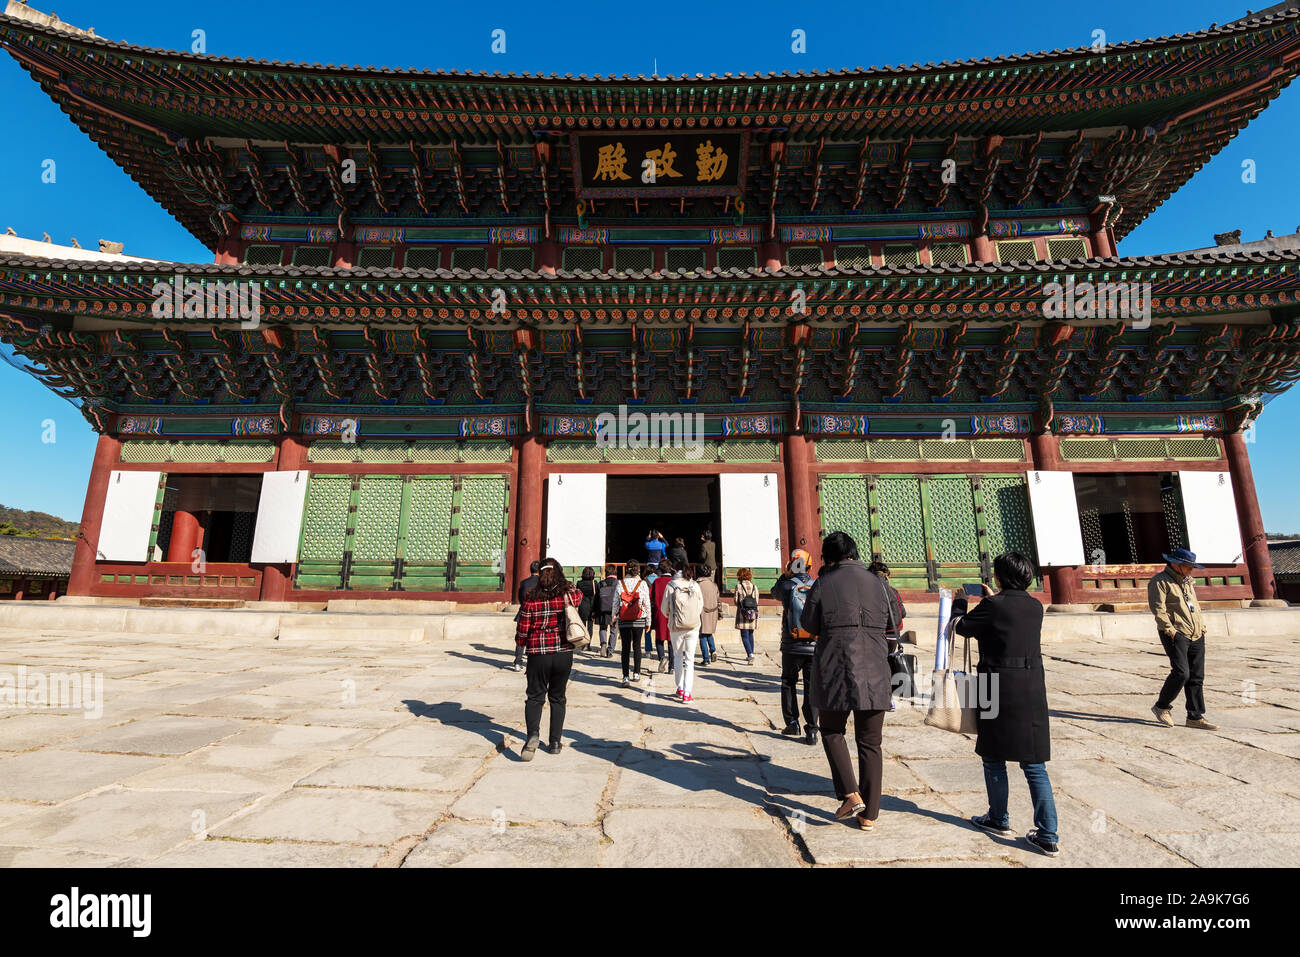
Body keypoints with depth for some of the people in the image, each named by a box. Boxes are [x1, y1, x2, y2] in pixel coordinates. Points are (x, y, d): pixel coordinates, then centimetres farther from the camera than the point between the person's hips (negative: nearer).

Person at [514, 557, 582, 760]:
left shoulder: (531, 598, -9)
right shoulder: (569, 594, -4)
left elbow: (522, 631, -4)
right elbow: (579, 596, 23)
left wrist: (520, 642, 17)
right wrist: (567, 586, 31)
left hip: (538, 654, -2)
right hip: (564, 654, 2)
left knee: (535, 696, 9)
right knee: (557, 697, 16)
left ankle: (533, 734, -14)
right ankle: (555, 742, 20)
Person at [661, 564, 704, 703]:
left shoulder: (670, 586, -5)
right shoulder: (695, 585, -1)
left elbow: (664, 609, 0)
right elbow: (701, 606, 6)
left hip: (676, 627, -1)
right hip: (693, 626, 1)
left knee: (678, 656, 18)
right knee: (690, 659, 4)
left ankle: (680, 688, 24)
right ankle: (687, 694, 1)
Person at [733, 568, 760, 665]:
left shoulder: (738, 586, -5)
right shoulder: (754, 586, 4)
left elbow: (735, 601, -5)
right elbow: (757, 602, 6)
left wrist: (733, 595, 15)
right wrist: (757, 617, 15)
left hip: (742, 614, -4)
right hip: (753, 614, 4)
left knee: (744, 636, -1)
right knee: (750, 634, 18)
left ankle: (750, 654, -18)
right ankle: (750, 655, 25)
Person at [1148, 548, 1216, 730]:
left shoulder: (1188, 581, 20)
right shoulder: (1160, 582, -8)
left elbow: (1196, 606, 26)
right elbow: (1158, 609, -15)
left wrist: (1202, 628, 15)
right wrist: (1170, 630, -18)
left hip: (1196, 636, 8)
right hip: (1176, 635, -8)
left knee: (1197, 677, 6)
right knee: (1181, 673, -15)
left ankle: (1195, 717, 13)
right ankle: (1161, 707, 2)